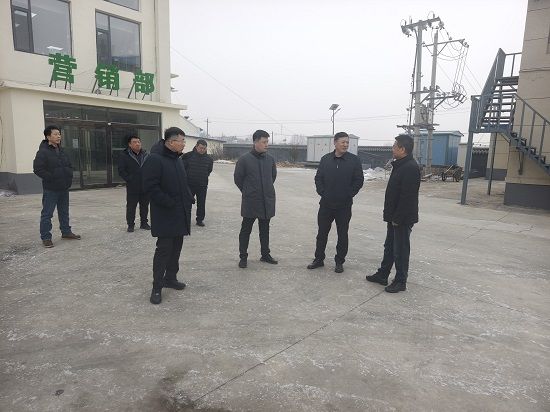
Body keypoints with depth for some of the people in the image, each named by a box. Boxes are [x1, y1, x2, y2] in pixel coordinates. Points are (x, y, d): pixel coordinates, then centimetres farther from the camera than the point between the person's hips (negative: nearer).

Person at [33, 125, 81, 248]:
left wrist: (69, 176, 8)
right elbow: (38, 169, -17)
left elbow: (69, 166, 24)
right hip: (50, 189, -8)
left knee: (64, 212, 18)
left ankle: (66, 232, 31)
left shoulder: (61, 151, 13)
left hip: (64, 188, 8)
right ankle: (46, 237, 6)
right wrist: (51, 177, -19)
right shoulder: (43, 152, -11)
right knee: (47, 214, -1)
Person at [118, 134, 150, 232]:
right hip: (132, 187, -3)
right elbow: (121, 171, -3)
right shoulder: (124, 155, -1)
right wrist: (130, 180, -12)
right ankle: (130, 225, 12)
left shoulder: (146, 154, 10)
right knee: (131, 206, 1)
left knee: (145, 205, 10)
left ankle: (144, 222, 22)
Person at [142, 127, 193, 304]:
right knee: (164, 249, -4)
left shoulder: (178, 160, 14)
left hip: (181, 213, 8)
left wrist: (189, 199, 8)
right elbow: (150, 186, -20)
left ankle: (170, 278, 29)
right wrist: (169, 203, -19)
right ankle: (157, 287, 6)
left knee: (176, 247, 14)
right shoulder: (155, 159, -14)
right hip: (165, 215, -8)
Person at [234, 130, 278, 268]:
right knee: (246, 229, 5)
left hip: (267, 201, 4)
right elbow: (238, 178, -1)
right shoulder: (244, 159, -10)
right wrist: (247, 192, 6)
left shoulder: (270, 159, 3)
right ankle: (243, 257, 16)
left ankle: (265, 254, 27)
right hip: (250, 202, -4)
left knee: (265, 229, 15)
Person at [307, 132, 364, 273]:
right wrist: (322, 193, -2)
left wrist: (348, 195, -7)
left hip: (344, 205, -2)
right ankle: (319, 259, 24)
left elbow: (359, 180, -2)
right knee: (322, 232, 10)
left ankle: (339, 262, 21)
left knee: (342, 234, 8)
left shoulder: (354, 160, -2)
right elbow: (318, 178, 8)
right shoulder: (325, 159, 5)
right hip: (326, 204, 2)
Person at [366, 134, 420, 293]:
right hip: (394, 217, 10)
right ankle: (382, 275, 31)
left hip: (403, 218, -10)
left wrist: (397, 218, -22)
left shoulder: (410, 167, -21)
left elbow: (407, 196, -25)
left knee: (401, 250, 2)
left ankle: (400, 281, 16)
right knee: (389, 247, 18)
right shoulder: (400, 165, 12)